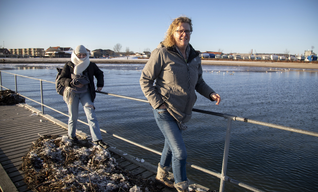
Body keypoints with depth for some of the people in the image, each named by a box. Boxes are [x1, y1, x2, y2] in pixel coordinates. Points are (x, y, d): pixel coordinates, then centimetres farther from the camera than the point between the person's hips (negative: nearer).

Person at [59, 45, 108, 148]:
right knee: (73, 116, 9)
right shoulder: (68, 66, -5)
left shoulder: (91, 65, 2)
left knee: (91, 115, -8)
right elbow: (62, 79, -6)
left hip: (86, 93, 1)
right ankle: (71, 135, 36)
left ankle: (97, 139, -7)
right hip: (72, 93, -1)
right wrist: (71, 83, -24)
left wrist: (100, 84, 3)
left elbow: (99, 73, 17)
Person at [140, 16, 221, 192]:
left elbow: (199, 82, 16)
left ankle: (161, 174, 50)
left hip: (182, 113, 7)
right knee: (180, 153, -7)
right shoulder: (162, 53, -13)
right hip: (165, 112, -6)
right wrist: (158, 104, -17)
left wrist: (211, 94, -4)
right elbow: (145, 80, -10)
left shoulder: (194, 56, 5)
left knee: (171, 146, 24)